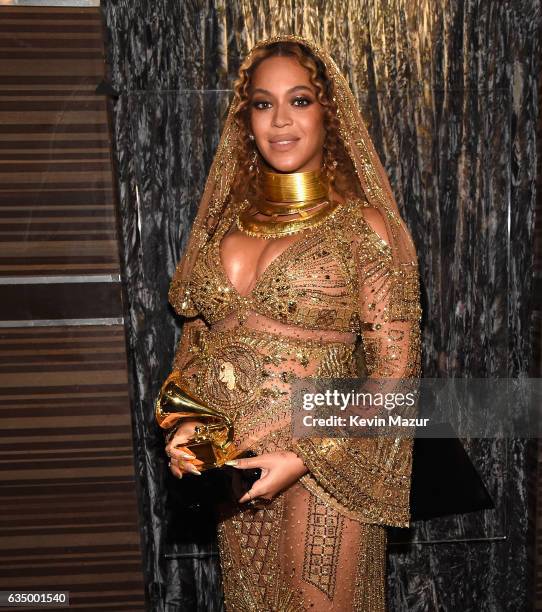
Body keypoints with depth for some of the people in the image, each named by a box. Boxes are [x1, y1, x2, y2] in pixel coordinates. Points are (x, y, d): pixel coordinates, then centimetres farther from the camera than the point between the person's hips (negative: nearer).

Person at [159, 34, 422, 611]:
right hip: (232, 472, 5)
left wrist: (304, 457, -17)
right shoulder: (226, 221, 4)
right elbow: (194, 335, 11)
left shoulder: (365, 226, -10)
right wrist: (182, 424, -5)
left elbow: (394, 371, -11)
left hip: (322, 473, -4)